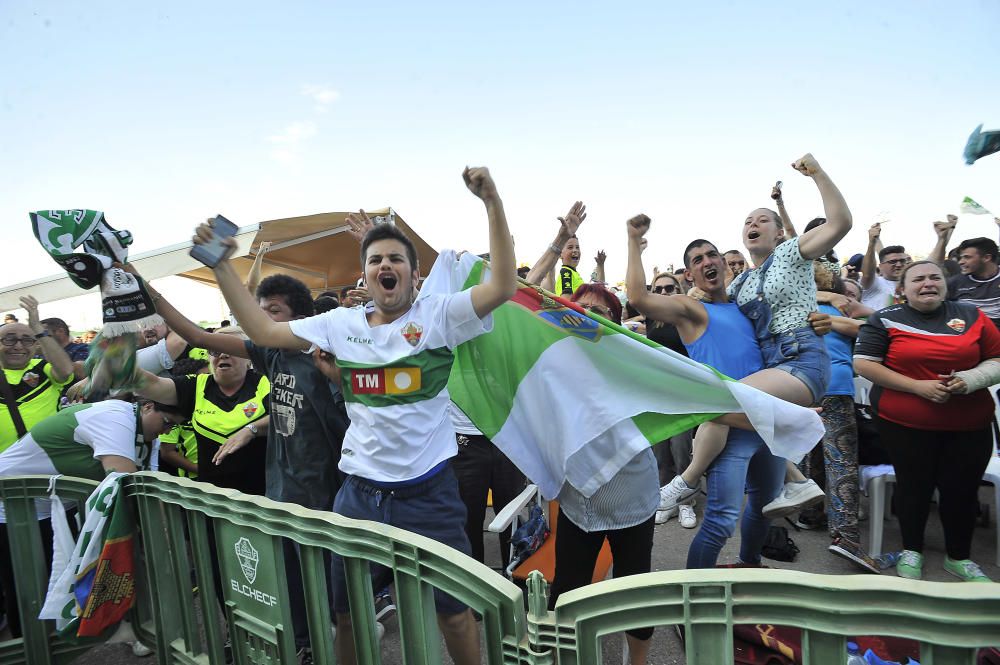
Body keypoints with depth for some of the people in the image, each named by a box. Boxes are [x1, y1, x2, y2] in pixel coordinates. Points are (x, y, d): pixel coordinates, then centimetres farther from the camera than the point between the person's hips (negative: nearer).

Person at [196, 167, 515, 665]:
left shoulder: (438, 315, -8)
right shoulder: (341, 324, 3)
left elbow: (502, 286, -20)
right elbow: (263, 331, 6)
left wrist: (492, 203, -26)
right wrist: (221, 265, 4)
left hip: (428, 491, -3)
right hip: (359, 491, 4)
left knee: (454, 612, 13)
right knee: (346, 613, 22)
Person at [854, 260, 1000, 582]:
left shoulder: (972, 315, 5)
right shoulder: (886, 320, -3)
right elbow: (863, 364, -9)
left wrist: (971, 379, -13)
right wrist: (917, 386, -15)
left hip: (970, 425, 3)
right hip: (904, 423, -2)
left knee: (963, 488, 8)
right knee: (914, 486, 9)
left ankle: (959, 557, 31)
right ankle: (911, 551, 30)